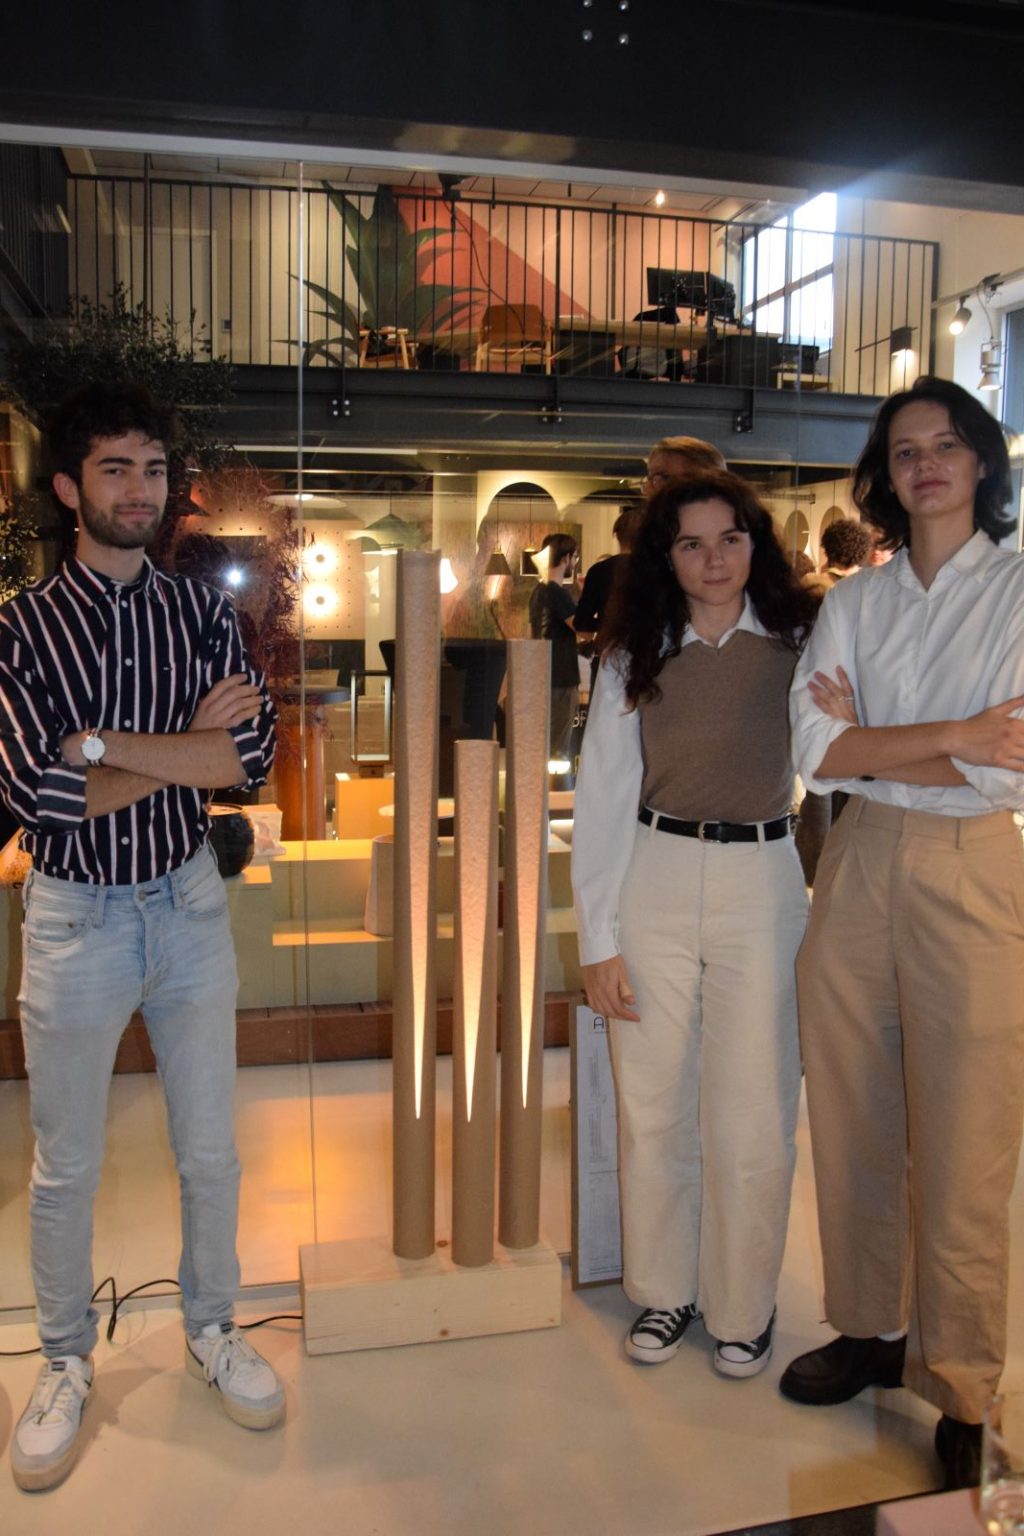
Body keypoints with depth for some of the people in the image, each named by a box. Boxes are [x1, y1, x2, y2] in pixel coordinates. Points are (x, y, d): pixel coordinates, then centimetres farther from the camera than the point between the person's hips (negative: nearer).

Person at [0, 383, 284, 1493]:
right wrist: (184, 751, -18)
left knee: (210, 1150, 15)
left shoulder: (202, 612, 0)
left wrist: (102, 745, -20)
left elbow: (255, 755, -14)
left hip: (189, 904, 2)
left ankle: (211, 1330, 38)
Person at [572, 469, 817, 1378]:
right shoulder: (635, 656, 3)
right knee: (654, 1107, 10)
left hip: (764, 883, -1)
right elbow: (601, 798, 1)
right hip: (654, 883, 1)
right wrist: (598, 940, -2)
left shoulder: (801, 643, 2)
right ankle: (665, 1291, 32)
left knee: (751, 1117, 5)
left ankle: (743, 1309, 28)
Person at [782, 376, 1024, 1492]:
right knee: (853, 1125, 13)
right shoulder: (853, 603, 10)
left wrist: (871, 745, -7)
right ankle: (868, 1332, 34)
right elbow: (817, 751, -4)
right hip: (858, 870, 4)